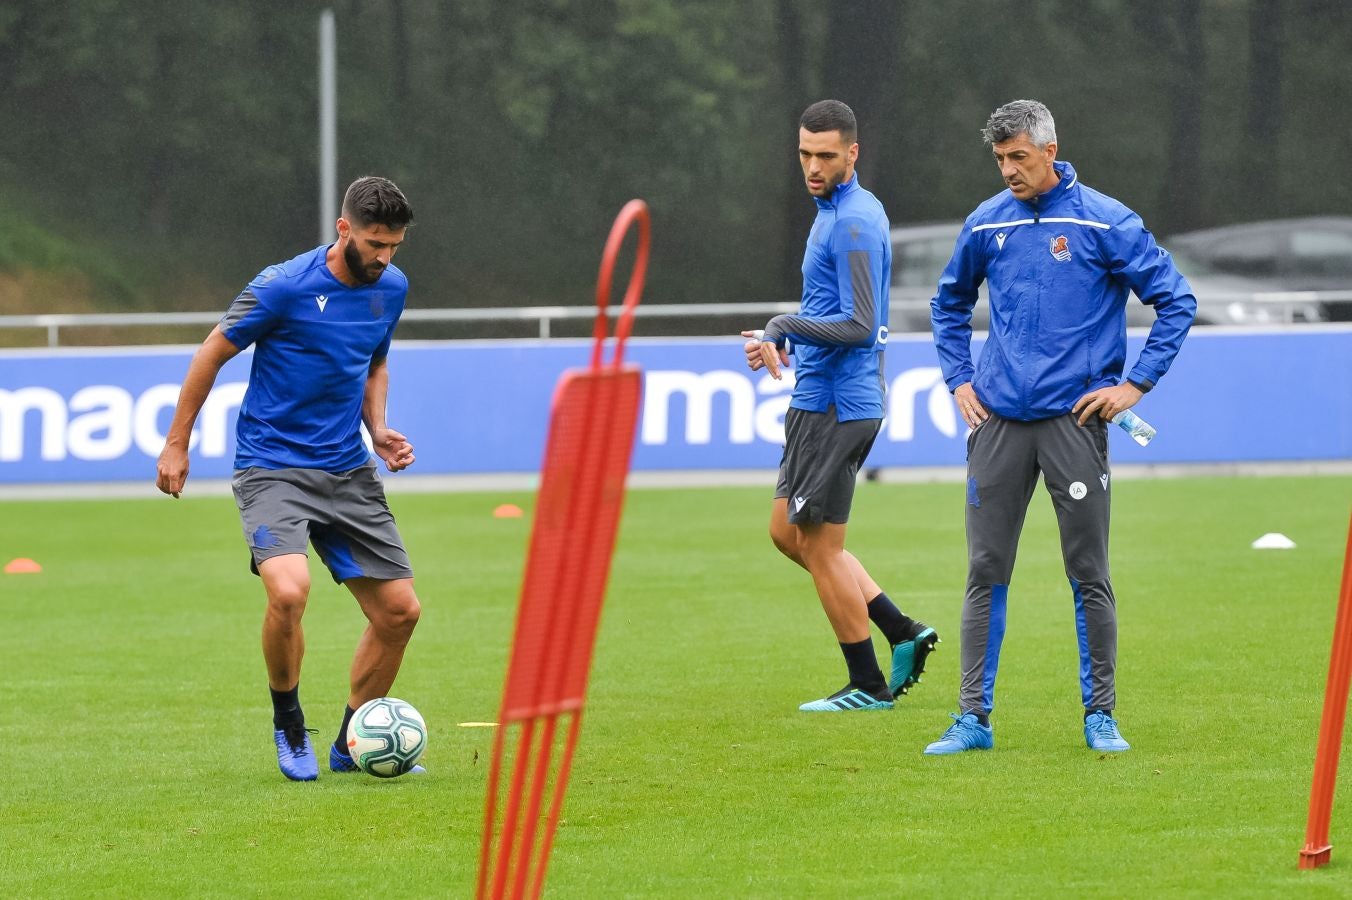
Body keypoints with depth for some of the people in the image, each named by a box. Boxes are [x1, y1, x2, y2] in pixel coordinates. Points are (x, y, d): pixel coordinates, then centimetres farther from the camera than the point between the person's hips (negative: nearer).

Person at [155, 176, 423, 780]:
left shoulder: (391, 288, 4)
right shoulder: (282, 288, -15)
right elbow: (212, 355, -3)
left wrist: (378, 429, 6)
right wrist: (177, 445, 1)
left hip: (348, 473, 6)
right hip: (272, 469, -6)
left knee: (399, 610, 1)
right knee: (289, 591, -29)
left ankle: (351, 745, 20)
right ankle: (289, 728, -4)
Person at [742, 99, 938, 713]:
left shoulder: (853, 222, -18)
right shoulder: (836, 211, 14)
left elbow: (859, 326, -24)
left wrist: (784, 328, -17)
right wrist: (783, 340, 11)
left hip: (836, 404, -10)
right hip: (821, 400, 10)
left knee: (819, 547, -2)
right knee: (787, 531, 16)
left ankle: (867, 685, 8)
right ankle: (903, 633, 16)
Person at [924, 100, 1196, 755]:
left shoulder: (1104, 222, -4)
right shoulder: (986, 225, 8)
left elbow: (1176, 301, -1)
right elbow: (949, 303, 26)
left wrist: (1135, 383, -5)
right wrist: (959, 378, 15)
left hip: (1074, 419, -3)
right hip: (999, 422, 3)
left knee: (1089, 575, 0)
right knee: (985, 573, 2)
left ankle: (1101, 716, 9)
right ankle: (973, 718, 6)